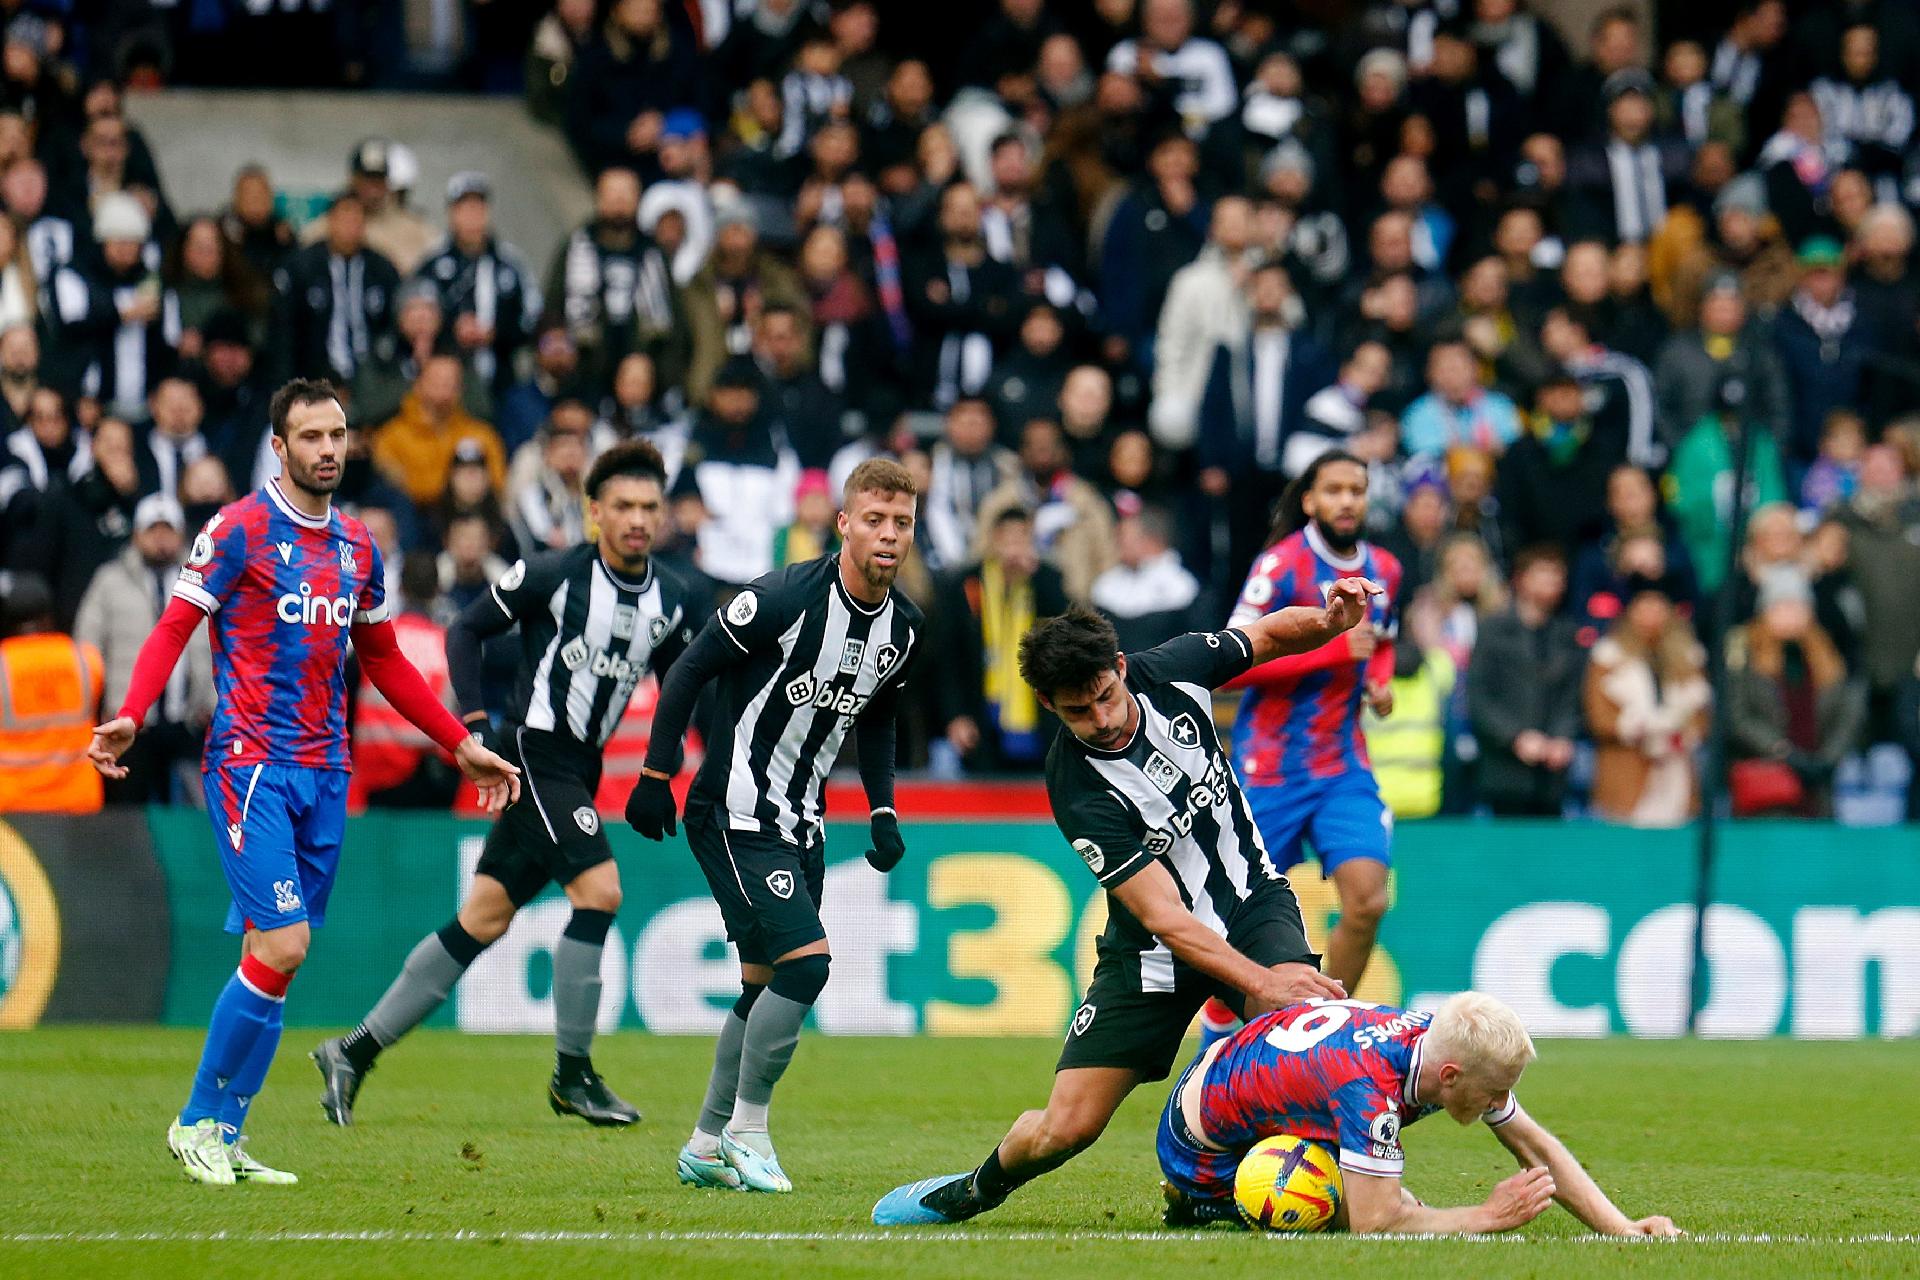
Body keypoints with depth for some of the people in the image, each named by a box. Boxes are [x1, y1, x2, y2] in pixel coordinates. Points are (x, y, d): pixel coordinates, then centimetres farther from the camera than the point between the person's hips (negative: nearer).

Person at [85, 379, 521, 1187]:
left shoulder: (357, 546, 14)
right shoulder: (240, 529, -5)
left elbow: (384, 661, 24)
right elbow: (174, 627, -7)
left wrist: (461, 746, 24)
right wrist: (129, 717, -23)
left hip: (325, 774, 6)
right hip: (251, 764, -6)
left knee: (274, 958, 5)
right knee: (281, 947, -14)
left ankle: (225, 1139, 11)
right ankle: (198, 1120, 0)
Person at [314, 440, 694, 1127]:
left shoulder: (670, 601, 5)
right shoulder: (552, 574, -11)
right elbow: (465, 630, -2)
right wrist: (474, 722, -11)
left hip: (579, 772, 7)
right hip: (534, 754, -7)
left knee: (483, 921, 7)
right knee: (599, 891, -19)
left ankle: (355, 1051, 15)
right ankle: (572, 1074, -9)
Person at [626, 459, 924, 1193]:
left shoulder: (903, 628, 3)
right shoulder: (785, 598, -19)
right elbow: (690, 670, -12)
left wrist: (882, 813, 10)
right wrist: (655, 774, -12)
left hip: (799, 824, 8)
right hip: (734, 815, -8)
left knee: (765, 986, 11)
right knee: (806, 960, -18)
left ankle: (706, 1147, 22)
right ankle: (746, 1128, -5)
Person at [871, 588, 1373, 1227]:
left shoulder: (1169, 671, -13)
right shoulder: (1079, 791, -25)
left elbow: (1270, 635, 8)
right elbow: (1165, 918, -28)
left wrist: (1329, 620, -14)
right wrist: (1260, 980, -39)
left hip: (1253, 900, 3)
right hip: (1154, 952, -2)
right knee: (1064, 1129, -6)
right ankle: (978, 1188, 31)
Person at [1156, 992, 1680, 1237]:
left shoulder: (1443, 1040, -15)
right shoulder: (1365, 1088, -40)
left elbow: (1537, 1149, -7)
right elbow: (1374, 1226, -37)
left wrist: (1622, 1228, -17)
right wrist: (1489, 1216, -28)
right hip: (1208, 1150, -8)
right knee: (1401, 1213, -13)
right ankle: (1202, 1204, 2)